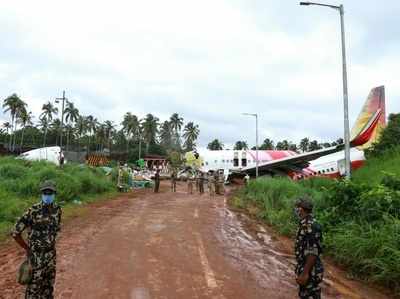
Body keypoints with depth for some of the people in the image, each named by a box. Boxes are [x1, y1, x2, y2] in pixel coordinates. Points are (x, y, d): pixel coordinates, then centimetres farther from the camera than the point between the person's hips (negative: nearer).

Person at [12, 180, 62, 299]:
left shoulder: (57, 210, -4)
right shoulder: (33, 211, -22)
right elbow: (15, 233, -17)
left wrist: (52, 244, 13)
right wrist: (27, 249, -9)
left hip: (51, 254, 5)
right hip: (36, 255, -5)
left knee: (49, 283, 17)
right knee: (34, 285, 7)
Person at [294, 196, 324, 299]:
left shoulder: (310, 226, -24)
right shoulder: (306, 224, 6)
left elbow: (312, 253, -26)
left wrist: (305, 273, -23)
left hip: (310, 271, -9)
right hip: (305, 268, 9)